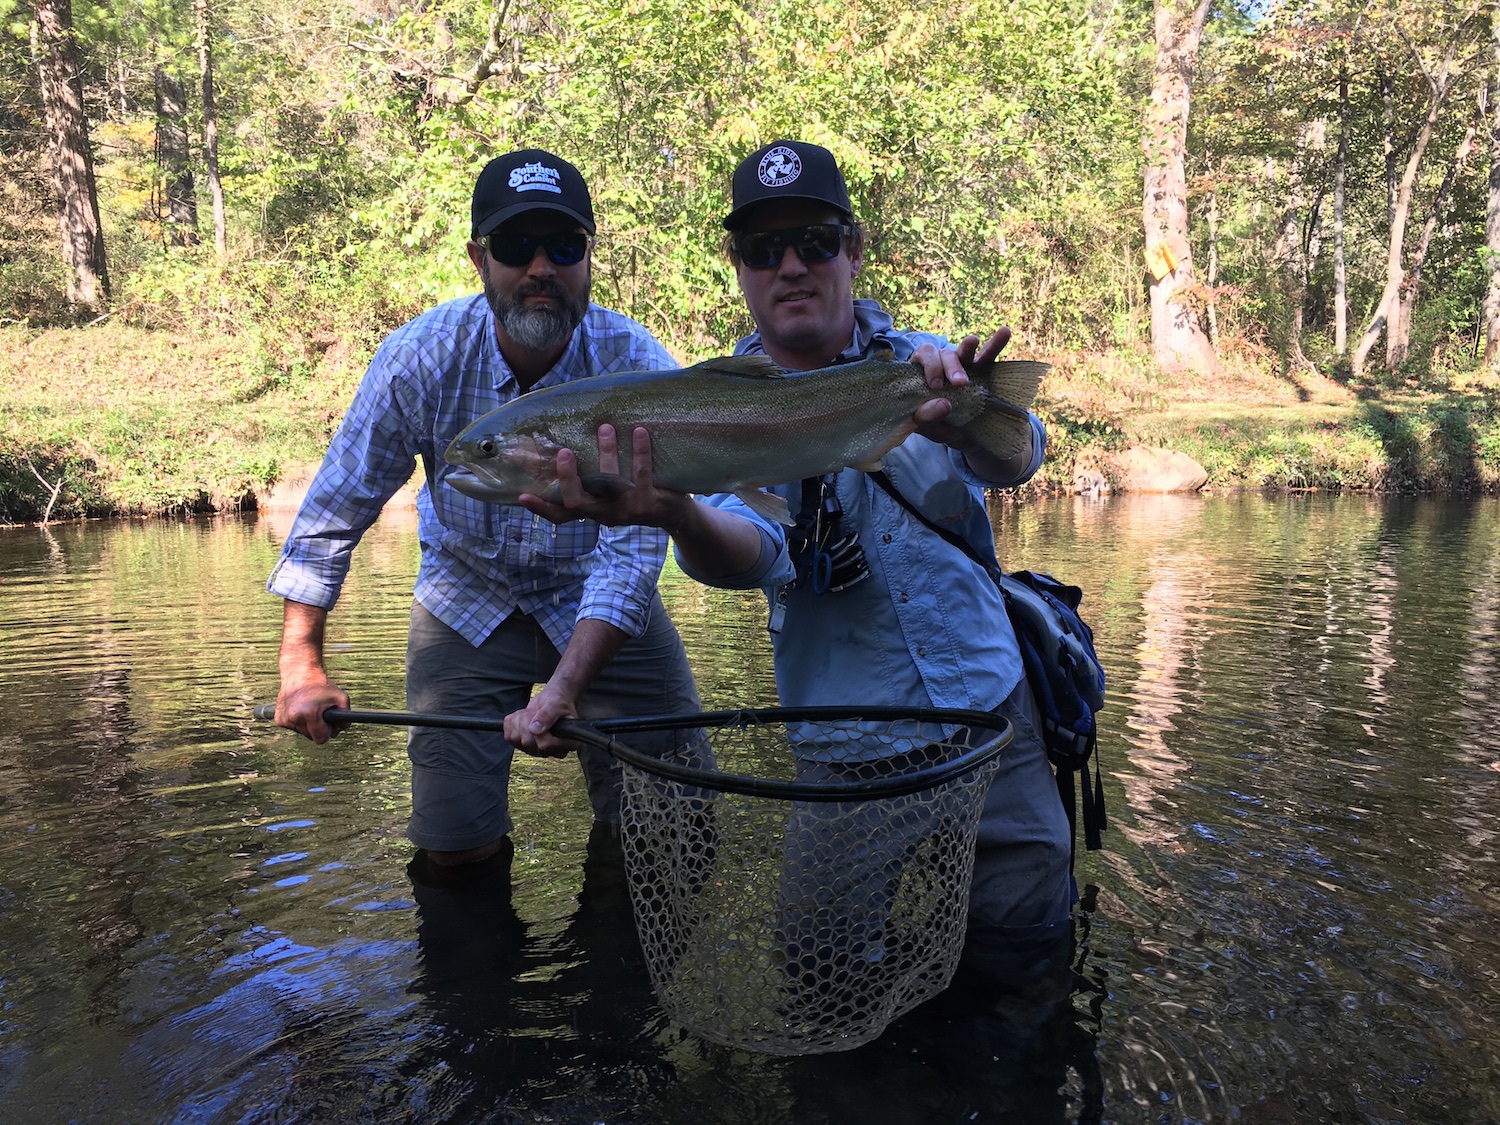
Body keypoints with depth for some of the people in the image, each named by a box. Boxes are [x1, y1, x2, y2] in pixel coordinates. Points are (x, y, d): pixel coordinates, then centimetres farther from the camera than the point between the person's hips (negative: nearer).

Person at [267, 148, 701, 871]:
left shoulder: (638, 368, -23)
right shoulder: (420, 357, -20)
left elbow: (632, 547, -27)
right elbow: (334, 511, -10)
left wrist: (562, 689, -38)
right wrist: (301, 665, -12)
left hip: (602, 605, 0)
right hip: (467, 603, 1)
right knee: (454, 848, -1)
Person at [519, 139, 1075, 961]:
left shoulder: (921, 364, 0)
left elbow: (1013, 460, -21)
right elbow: (752, 552, -22)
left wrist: (963, 419, -45)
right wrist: (677, 515, -45)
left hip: (988, 704, 1)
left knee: (1026, 941, 4)